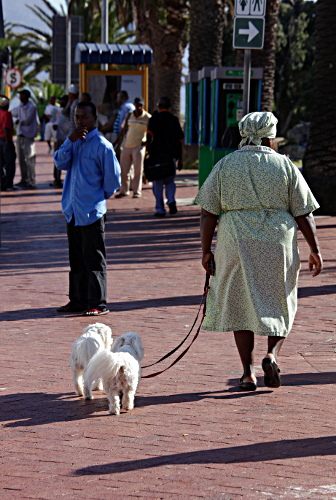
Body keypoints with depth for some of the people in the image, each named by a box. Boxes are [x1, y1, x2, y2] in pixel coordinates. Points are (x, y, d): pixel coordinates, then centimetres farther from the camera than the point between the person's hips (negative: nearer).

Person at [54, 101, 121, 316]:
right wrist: (70, 141, -15)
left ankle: (98, 303, 5)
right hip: (72, 210, 7)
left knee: (94, 259, -1)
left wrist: (101, 197, 6)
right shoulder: (74, 142, 11)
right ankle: (78, 300, 22)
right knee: (76, 259, 13)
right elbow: (60, 163, -3)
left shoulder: (102, 146, -10)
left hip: (92, 211, -7)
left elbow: (113, 179, -6)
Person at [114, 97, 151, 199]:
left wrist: (146, 142, -11)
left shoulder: (147, 117, -1)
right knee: (124, 169, 4)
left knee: (138, 170, -3)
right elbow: (123, 128, 18)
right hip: (126, 145, 4)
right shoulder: (129, 115, 11)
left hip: (139, 146, -4)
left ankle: (137, 191, 5)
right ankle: (124, 191, 14)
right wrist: (117, 140, 14)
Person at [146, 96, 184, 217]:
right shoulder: (174, 119, 8)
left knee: (158, 184, 5)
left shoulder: (154, 118, -1)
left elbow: (149, 135, -17)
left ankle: (160, 209, 4)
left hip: (157, 155, -3)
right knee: (170, 181, 17)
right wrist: (179, 159, 15)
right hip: (171, 155, 3)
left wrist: (148, 149, -15)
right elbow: (179, 141, 9)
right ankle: (171, 200, -7)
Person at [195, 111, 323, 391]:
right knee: (280, 304, 15)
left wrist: (206, 250, 6)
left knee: (239, 306, 11)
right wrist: (314, 250, 8)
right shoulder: (284, 165, 2)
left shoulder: (224, 166, 4)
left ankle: (248, 373, 7)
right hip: (278, 243, -1)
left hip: (235, 242, 1)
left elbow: (208, 213, 1)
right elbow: (303, 213, 1)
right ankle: (272, 354, -8)